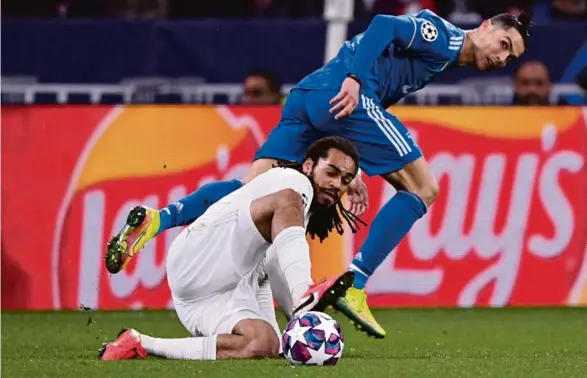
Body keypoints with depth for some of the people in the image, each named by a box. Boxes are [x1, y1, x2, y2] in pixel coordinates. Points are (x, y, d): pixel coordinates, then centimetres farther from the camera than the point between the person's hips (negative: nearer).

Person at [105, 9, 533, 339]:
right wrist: (355, 79, -23)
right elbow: (384, 25, -11)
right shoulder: (444, 35, 5)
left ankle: (160, 219, -18)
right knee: (423, 187, -3)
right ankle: (354, 286, -11)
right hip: (344, 95, -9)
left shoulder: (435, 61, 32)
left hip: (306, 97, 9)